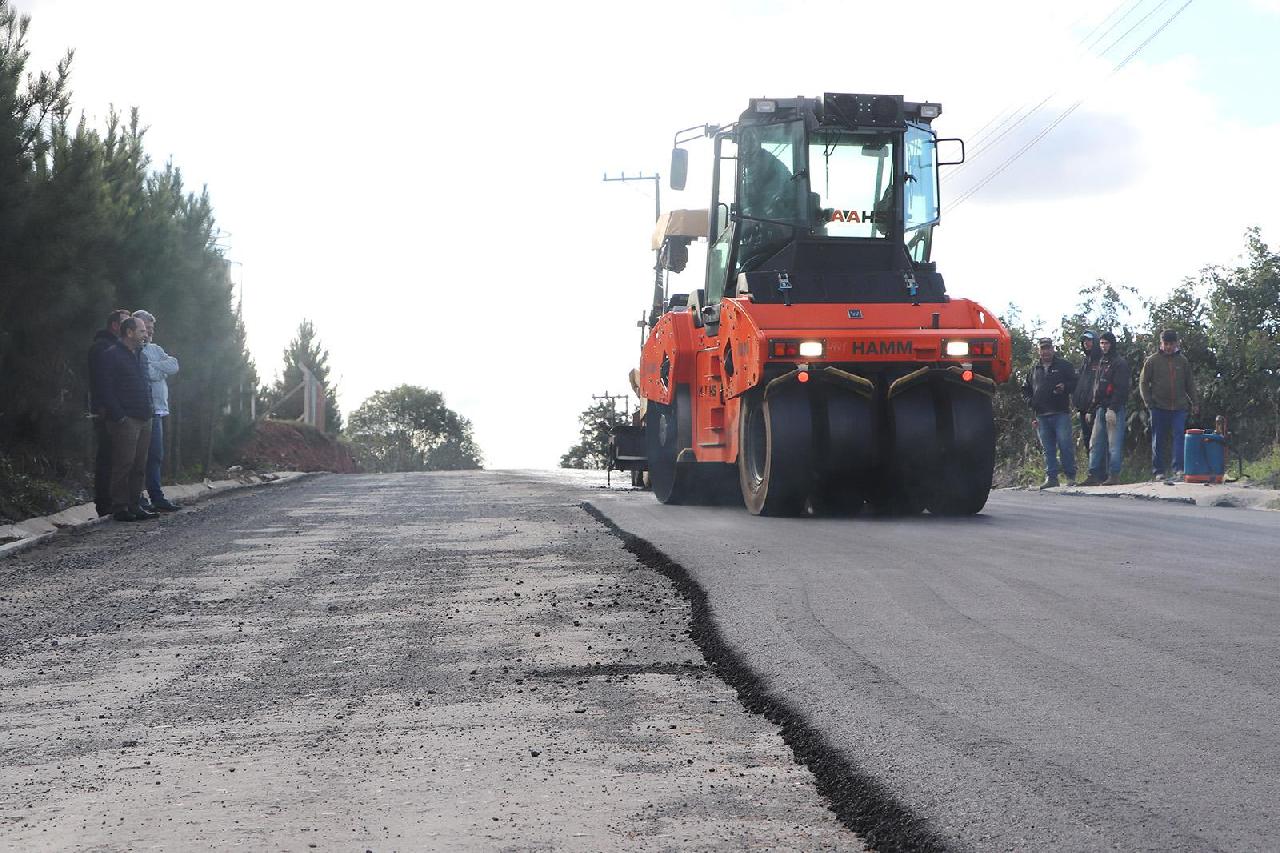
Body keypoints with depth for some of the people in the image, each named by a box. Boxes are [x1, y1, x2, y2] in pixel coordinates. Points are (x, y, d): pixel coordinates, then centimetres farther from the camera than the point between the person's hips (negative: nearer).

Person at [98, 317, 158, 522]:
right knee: (123, 465, -7)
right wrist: (119, 416, -16)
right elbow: (106, 389, -12)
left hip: (144, 420, 8)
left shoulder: (139, 355, 20)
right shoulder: (112, 356, -6)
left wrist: (150, 409, 15)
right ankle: (120, 508, -4)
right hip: (126, 421, -8)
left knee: (139, 466, 8)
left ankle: (134, 506, 13)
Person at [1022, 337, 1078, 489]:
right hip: (1041, 415, 4)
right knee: (1048, 449, 5)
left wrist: (1065, 387, -17)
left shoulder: (1064, 365, 6)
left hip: (1061, 413, -4)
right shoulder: (1035, 369, 18)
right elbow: (1025, 389, 27)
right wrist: (1030, 401, 9)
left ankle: (1070, 476, -1)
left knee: (1065, 445, -6)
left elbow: (1075, 383, 2)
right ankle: (1051, 477, 7)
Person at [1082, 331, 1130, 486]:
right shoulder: (1101, 362, 20)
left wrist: (1112, 409, -21)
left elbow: (1120, 388, -14)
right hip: (1100, 408, 8)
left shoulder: (1119, 363, -5)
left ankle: (1114, 475, -6)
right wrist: (1091, 409, 18)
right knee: (1096, 443, 6)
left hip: (1114, 409, -8)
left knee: (1114, 443, -7)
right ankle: (1094, 474, 8)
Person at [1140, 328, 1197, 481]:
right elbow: (1143, 382, 5)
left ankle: (1178, 469, -14)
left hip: (1179, 407, 1)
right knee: (1159, 440, 4)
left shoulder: (1182, 361, 9)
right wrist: (1148, 401, -4)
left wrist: (1194, 402, 9)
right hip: (1159, 407, -1)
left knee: (1179, 436, -11)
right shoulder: (1152, 361, 3)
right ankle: (1158, 471, 10)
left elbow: (1190, 383, 16)